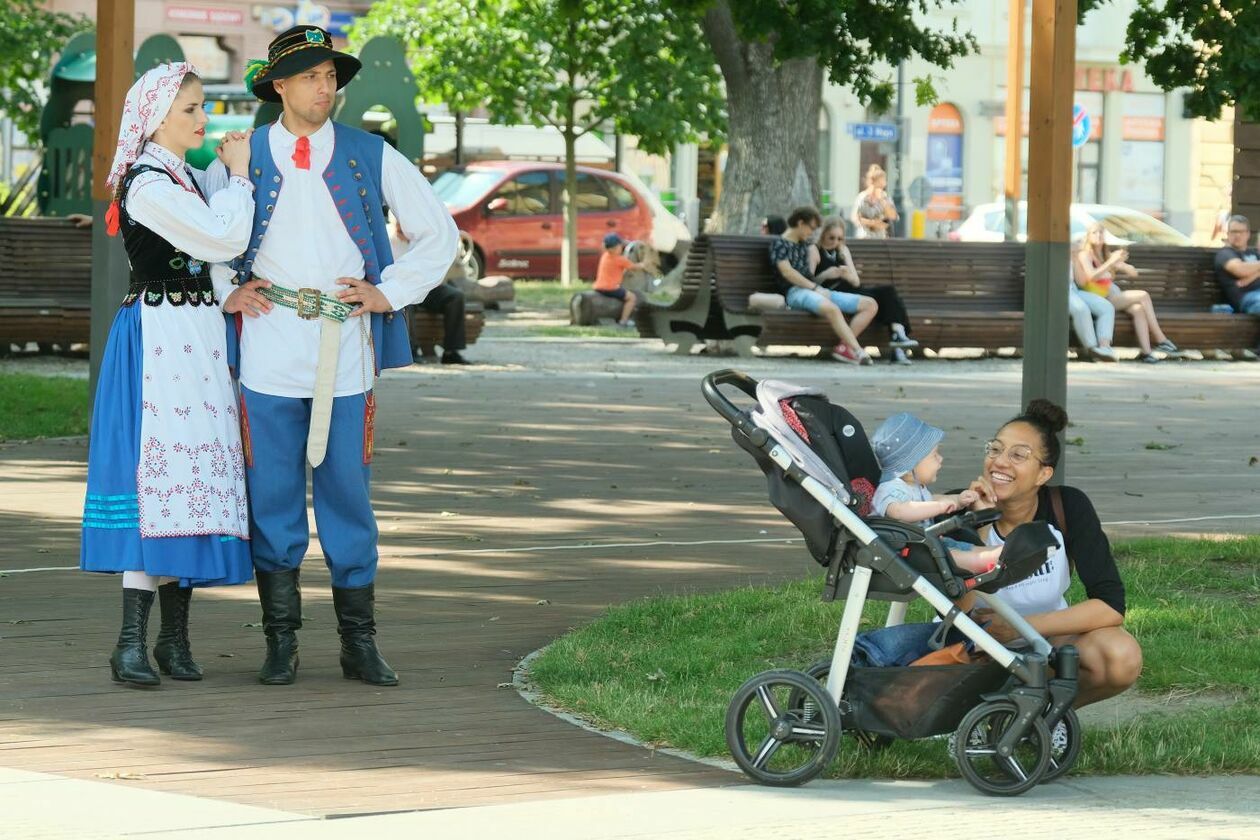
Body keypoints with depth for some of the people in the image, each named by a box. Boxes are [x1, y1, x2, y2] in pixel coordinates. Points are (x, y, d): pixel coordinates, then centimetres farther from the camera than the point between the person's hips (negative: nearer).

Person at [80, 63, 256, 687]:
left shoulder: (187, 179, 15)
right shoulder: (148, 185, -13)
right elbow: (226, 238, -18)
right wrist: (238, 173, -4)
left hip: (196, 340, 9)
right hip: (160, 336, -9)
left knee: (189, 471, 8)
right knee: (158, 469, -13)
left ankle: (174, 635, 13)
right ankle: (132, 642, -14)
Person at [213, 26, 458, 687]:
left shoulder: (372, 157, 6)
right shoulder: (240, 158, 5)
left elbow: (439, 233, 13)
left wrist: (389, 292, 3)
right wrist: (226, 290, 5)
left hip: (344, 356, 0)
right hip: (268, 355, 0)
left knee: (348, 495, 3)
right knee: (272, 499, 2)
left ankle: (359, 644, 10)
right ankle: (281, 644, 10)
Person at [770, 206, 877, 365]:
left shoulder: (805, 244, 28)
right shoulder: (779, 244, 3)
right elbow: (787, 272, -10)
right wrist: (815, 287, -13)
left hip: (816, 291, 9)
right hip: (795, 292, -9)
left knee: (870, 304, -5)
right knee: (832, 309, -41)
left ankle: (844, 346, -21)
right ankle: (858, 352, -43)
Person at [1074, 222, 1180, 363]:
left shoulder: (1106, 255, 19)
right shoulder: (1084, 254, 1)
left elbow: (1133, 272, 15)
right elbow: (1092, 276, -19)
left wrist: (1120, 263, -5)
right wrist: (1111, 262, -22)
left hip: (1113, 297, 6)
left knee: (1138, 309, -26)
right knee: (1143, 296, -20)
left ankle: (1146, 352, -37)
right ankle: (1161, 340, -21)